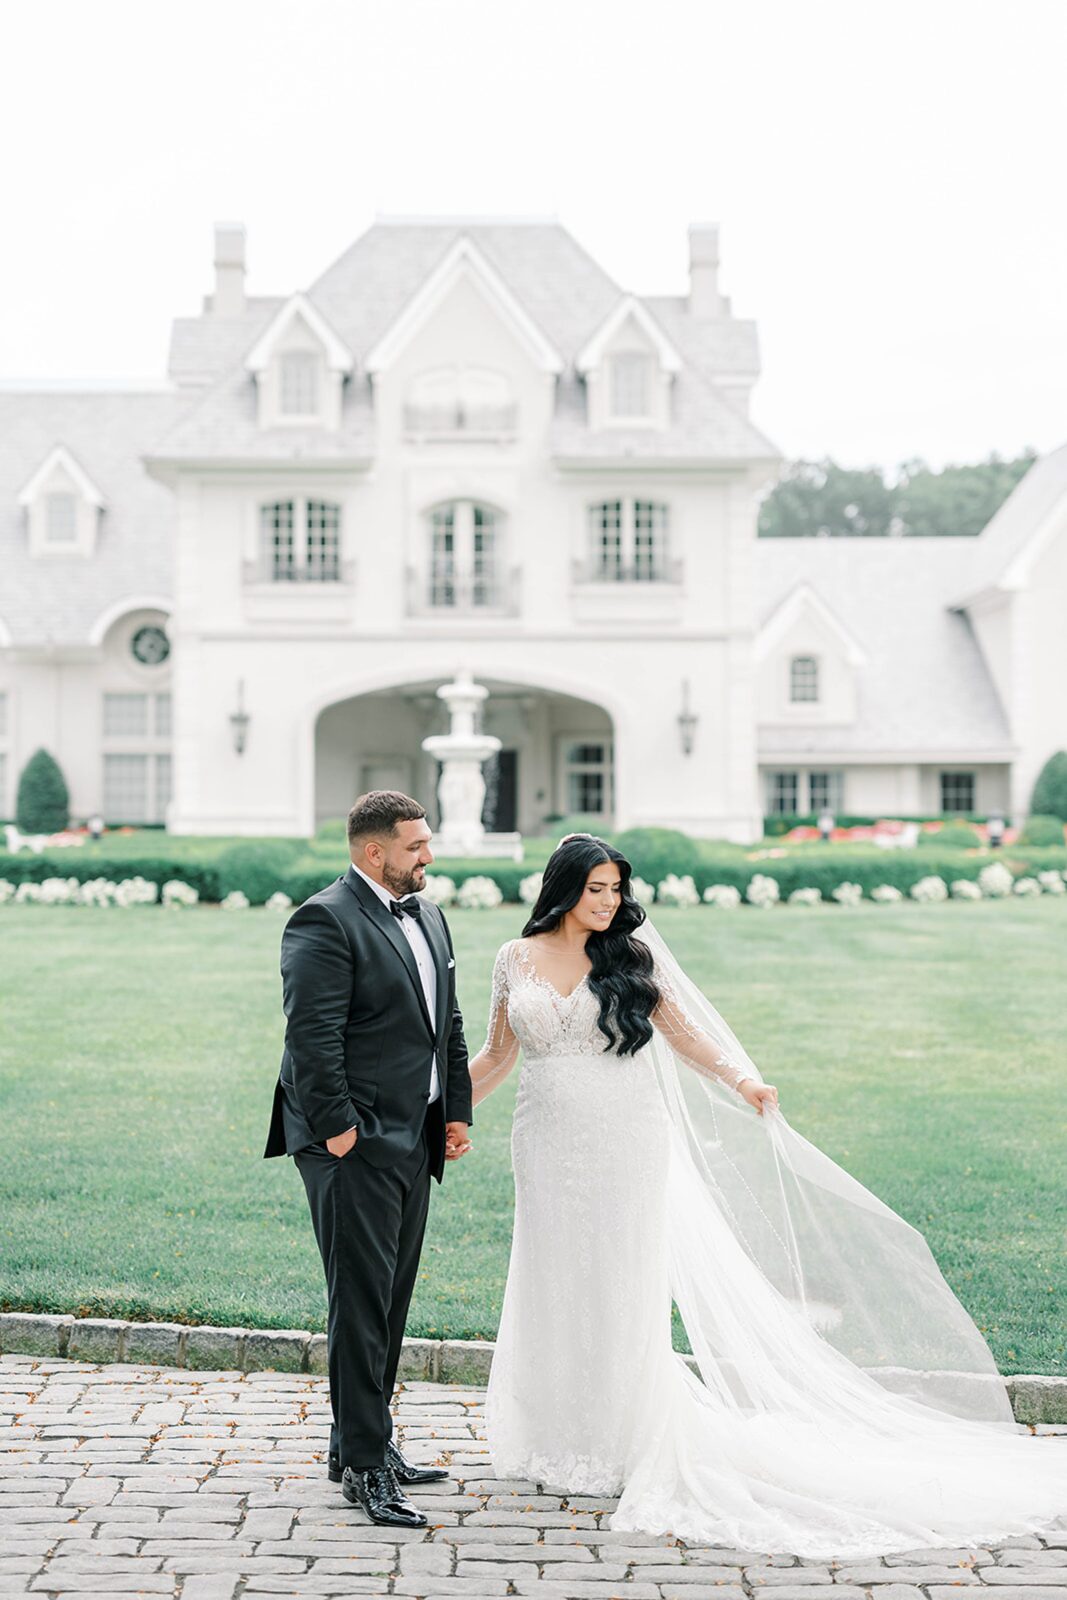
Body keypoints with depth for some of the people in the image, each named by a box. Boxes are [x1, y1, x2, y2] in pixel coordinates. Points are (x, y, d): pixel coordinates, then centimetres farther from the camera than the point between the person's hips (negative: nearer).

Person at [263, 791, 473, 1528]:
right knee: (362, 1303, -6)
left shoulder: (428, 916, 15)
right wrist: (337, 1128, -20)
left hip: (414, 1140, 9)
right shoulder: (325, 922, -14)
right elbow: (313, 1037, -19)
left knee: (391, 1299, 15)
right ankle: (364, 1465, -1)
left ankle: (361, 1440, 26)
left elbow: (449, 1024, 20)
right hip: (356, 1144, -9)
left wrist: (458, 1110, 13)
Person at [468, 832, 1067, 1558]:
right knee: (553, 1291, 7)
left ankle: (629, 1447, 10)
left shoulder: (629, 954, 0)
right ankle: (558, 1444, 20)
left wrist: (741, 1082, -12)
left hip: (624, 1145, -2)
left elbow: (684, 1034, 1)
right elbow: (497, 1054, 13)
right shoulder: (517, 959, 4)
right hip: (549, 1147, 2)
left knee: (622, 1291, 0)